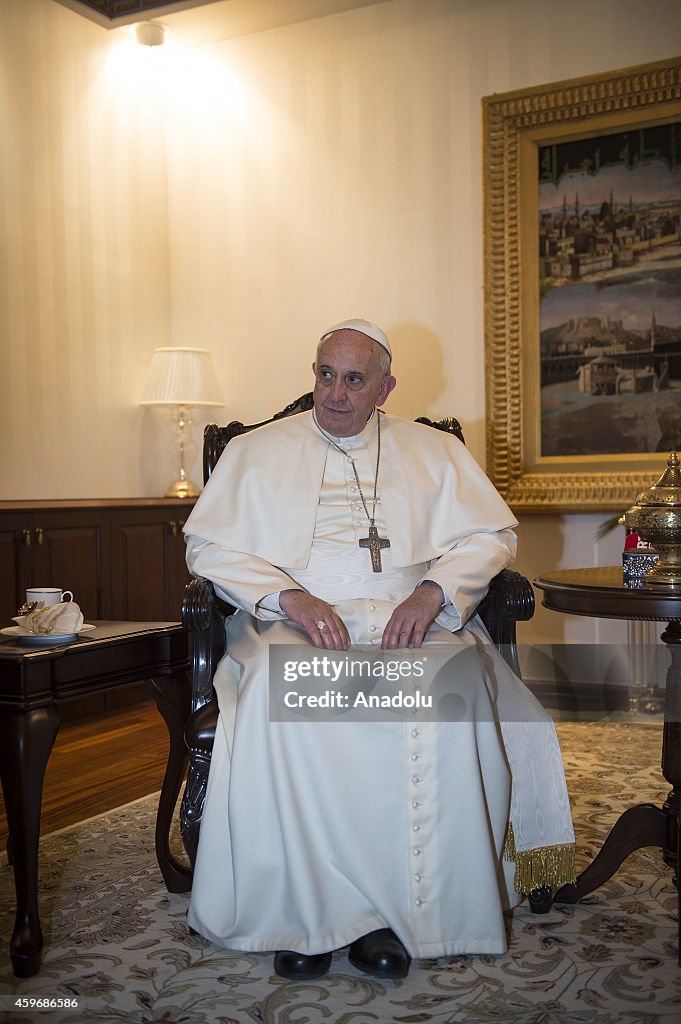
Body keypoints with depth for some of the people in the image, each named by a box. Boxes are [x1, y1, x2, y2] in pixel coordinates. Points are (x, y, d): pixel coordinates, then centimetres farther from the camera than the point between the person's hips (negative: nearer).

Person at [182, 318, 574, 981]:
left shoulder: (434, 452, 19)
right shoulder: (255, 452, 17)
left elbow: (491, 534, 12)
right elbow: (208, 546, 7)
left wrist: (432, 591, -9)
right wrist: (288, 595, -11)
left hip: (407, 619, 1)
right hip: (291, 623, 0)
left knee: (450, 683, -34)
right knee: (276, 685, -35)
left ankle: (403, 907, -22)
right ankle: (301, 908, -24)